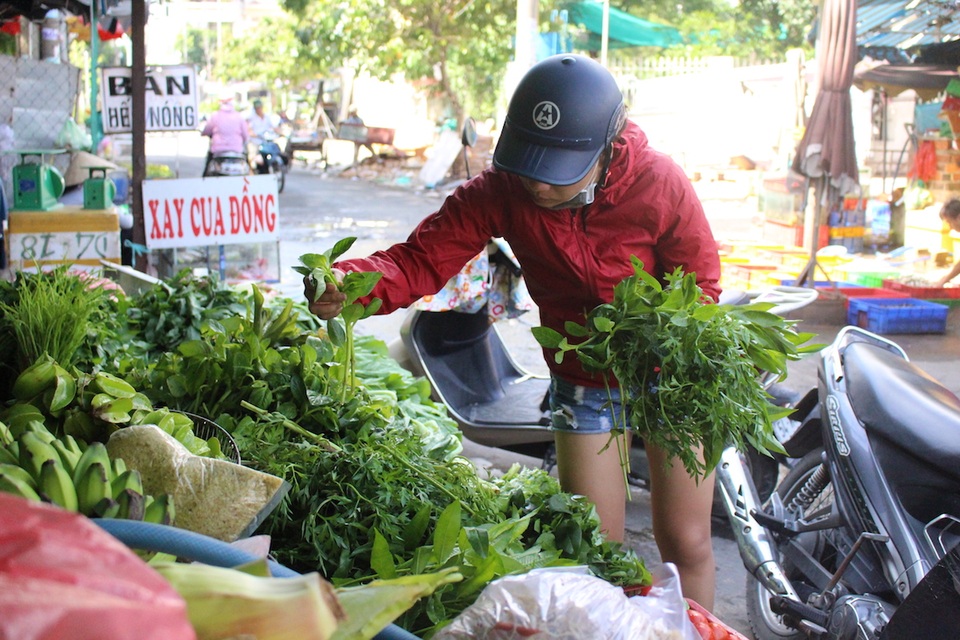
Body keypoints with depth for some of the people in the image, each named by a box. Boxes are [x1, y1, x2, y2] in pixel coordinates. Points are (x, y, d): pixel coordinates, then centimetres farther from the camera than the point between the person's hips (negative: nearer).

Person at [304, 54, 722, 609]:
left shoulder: (659, 183, -25)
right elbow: (420, 260, -29)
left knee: (685, 542, 4)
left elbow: (701, 282, -16)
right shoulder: (502, 191, -22)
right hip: (583, 377, 2)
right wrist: (348, 284, -50)